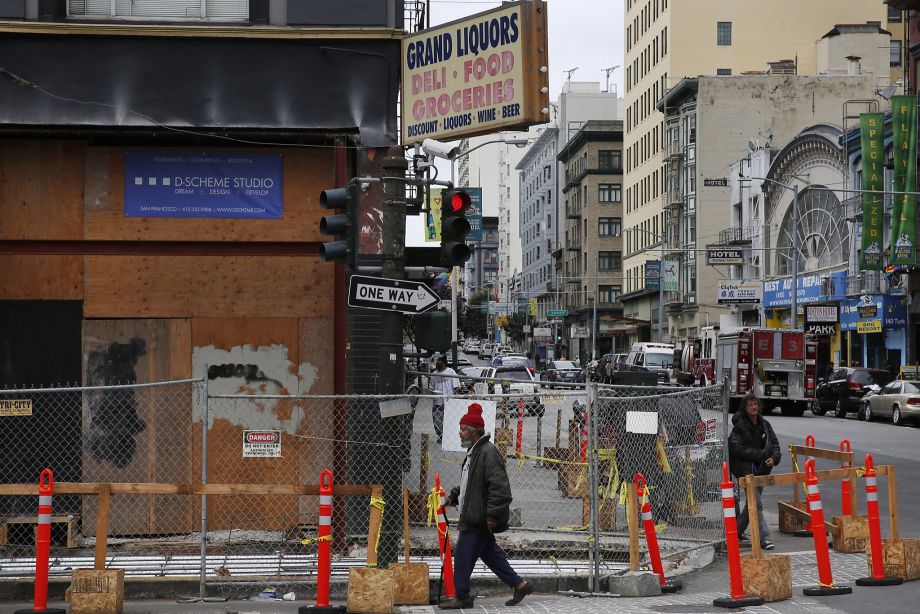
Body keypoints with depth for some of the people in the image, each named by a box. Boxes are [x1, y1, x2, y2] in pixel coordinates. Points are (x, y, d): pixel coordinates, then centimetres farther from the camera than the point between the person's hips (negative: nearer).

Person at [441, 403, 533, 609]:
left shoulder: (488, 453, -18)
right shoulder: (474, 451, 16)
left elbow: (499, 487, -23)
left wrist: (493, 515, -24)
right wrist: (454, 496, 17)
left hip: (478, 519, -10)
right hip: (474, 516, 10)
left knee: (463, 555, -4)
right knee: (490, 553, 15)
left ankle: (462, 597, 6)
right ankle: (519, 584, 22)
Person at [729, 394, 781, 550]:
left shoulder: (765, 425, 9)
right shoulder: (739, 426, -9)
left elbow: (775, 444, 12)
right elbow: (736, 449, -15)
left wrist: (773, 458, -10)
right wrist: (761, 454, -16)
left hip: (761, 469, 6)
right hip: (745, 469, -6)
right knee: (756, 503, -13)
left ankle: (738, 530, 36)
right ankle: (764, 537, -14)